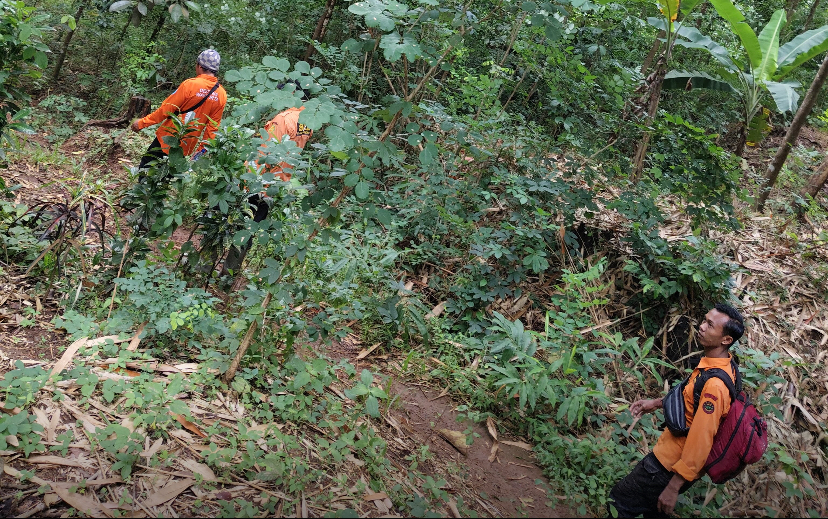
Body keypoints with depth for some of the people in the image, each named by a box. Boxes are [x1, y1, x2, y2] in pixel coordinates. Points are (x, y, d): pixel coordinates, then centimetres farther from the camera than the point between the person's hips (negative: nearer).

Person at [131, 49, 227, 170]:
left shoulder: (190, 84, -17)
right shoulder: (222, 95, -3)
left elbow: (165, 109, -14)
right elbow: (212, 126, 3)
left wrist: (142, 123, -4)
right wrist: (203, 147, 12)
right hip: (188, 147, 5)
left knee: (145, 168, 10)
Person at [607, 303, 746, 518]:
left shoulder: (715, 384, -33)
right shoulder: (721, 362, -2)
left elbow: (701, 442, -29)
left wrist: (673, 487, -23)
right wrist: (657, 403, 10)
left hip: (669, 466, -9)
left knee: (619, 502, 4)